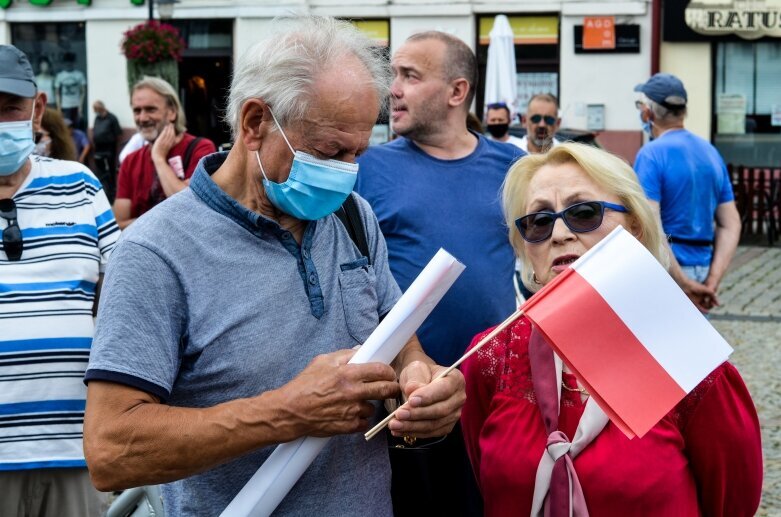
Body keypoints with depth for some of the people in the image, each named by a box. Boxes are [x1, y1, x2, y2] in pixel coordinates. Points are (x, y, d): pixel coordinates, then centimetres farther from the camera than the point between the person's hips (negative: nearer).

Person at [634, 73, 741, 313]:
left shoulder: (651, 154, -10)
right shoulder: (711, 152, 13)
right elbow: (731, 225, 12)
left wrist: (684, 285, -16)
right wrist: (712, 281, 3)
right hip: (701, 269, 7)